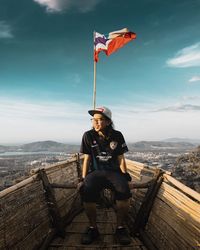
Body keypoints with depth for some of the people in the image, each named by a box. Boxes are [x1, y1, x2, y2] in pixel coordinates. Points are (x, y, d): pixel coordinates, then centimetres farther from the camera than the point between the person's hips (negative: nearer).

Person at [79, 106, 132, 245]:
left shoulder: (117, 136, -1)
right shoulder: (88, 136, -2)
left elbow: (121, 159, 4)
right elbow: (87, 158, 2)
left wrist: (125, 176, -6)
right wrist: (83, 179, -5)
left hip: (114, 171, 0)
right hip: (95, 171, 0)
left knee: (124, 191, -33)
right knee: (87, 192, -33)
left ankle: (120, 227, -7)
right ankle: (93, 228, -8)